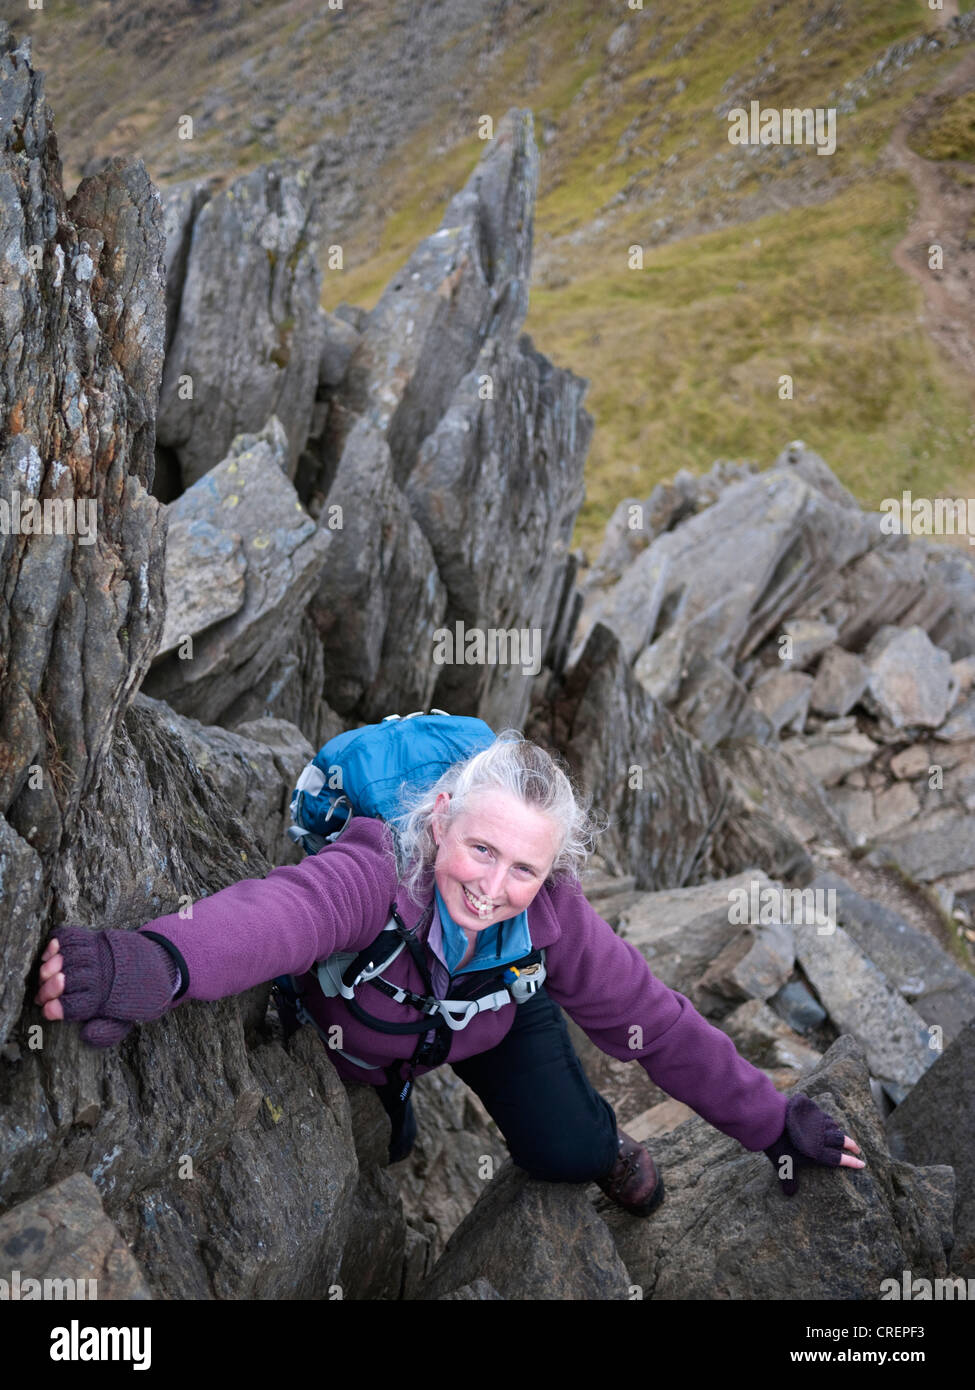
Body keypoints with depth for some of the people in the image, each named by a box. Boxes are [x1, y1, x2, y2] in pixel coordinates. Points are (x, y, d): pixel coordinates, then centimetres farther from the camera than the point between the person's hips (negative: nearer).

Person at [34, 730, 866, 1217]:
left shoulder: (548, 916, -34)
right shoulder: (377, 875, -47)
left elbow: (655, 1022, -23)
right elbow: (281, 911, -70)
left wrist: (775, 1125, -18)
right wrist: (159, 963, -91)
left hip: (496, 1016, 1)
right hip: (364, 1030, -1)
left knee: (567, 1154, -12)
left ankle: (602, 1138, 25)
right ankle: (393, 1100, 44)